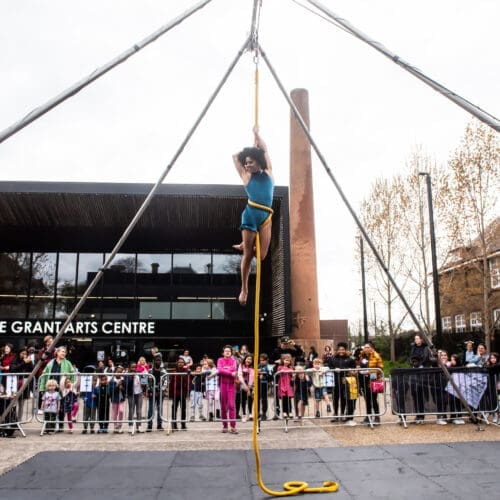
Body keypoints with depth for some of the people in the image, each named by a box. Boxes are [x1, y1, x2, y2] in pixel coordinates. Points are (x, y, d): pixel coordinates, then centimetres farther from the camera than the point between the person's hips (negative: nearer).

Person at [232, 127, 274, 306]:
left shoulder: (268, 173, 12)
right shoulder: (246, 177, 10)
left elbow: (265, 149, 15)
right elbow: (235, 156, 17)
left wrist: (257, 134, 26)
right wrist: (253, 147, 25)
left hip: (266, 217, 1)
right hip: (250, 214, -1)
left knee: (262, 255, -2)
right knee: (247, 255, -2)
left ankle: (245, 245, 30)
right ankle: (244, 289, 11)